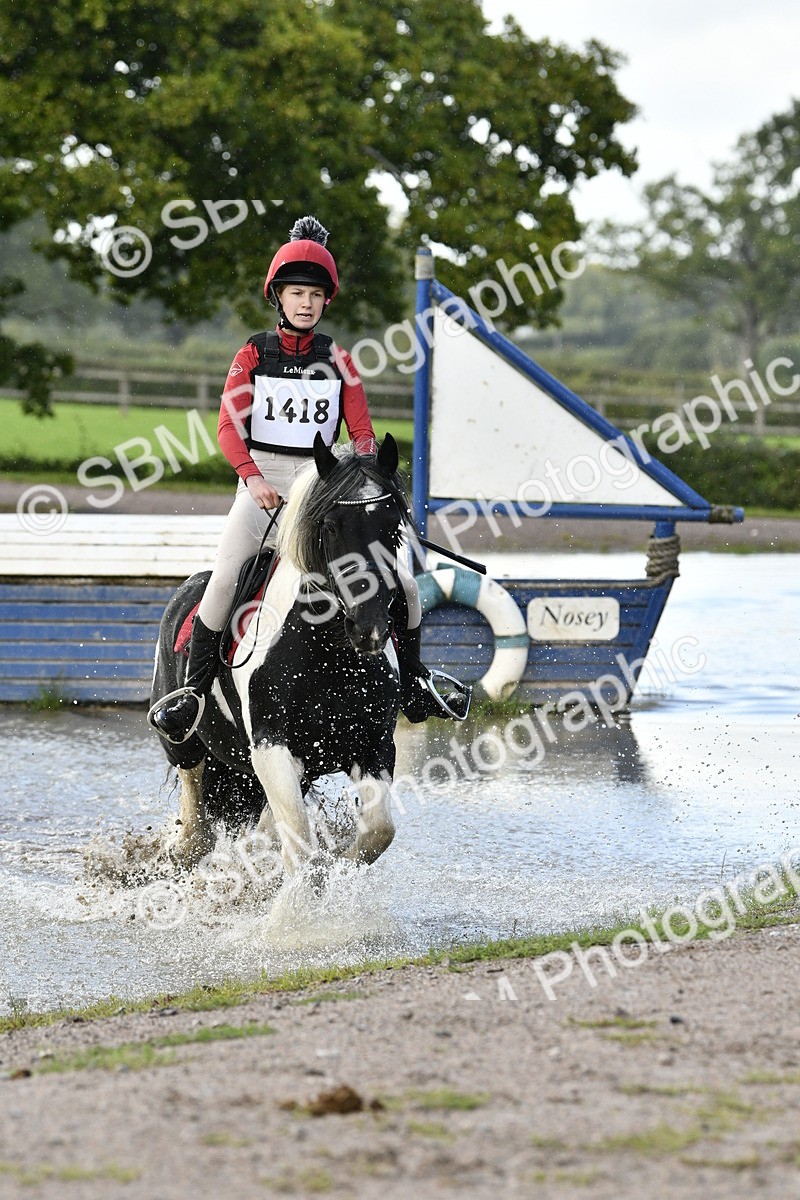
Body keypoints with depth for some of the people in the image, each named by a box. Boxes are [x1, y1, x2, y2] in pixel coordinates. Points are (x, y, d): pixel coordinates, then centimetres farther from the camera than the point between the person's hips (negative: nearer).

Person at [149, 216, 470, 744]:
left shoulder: (337, 360, 8)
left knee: (403, 583, -7)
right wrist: (252, 477, -23)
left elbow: (362, 432, 6)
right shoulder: (252, 357, 3)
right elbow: (229, 427, -6)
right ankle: (195, 689, -14)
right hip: (262, 487, -2)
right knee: (224, 580, -26)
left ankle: (414, 684, 14)